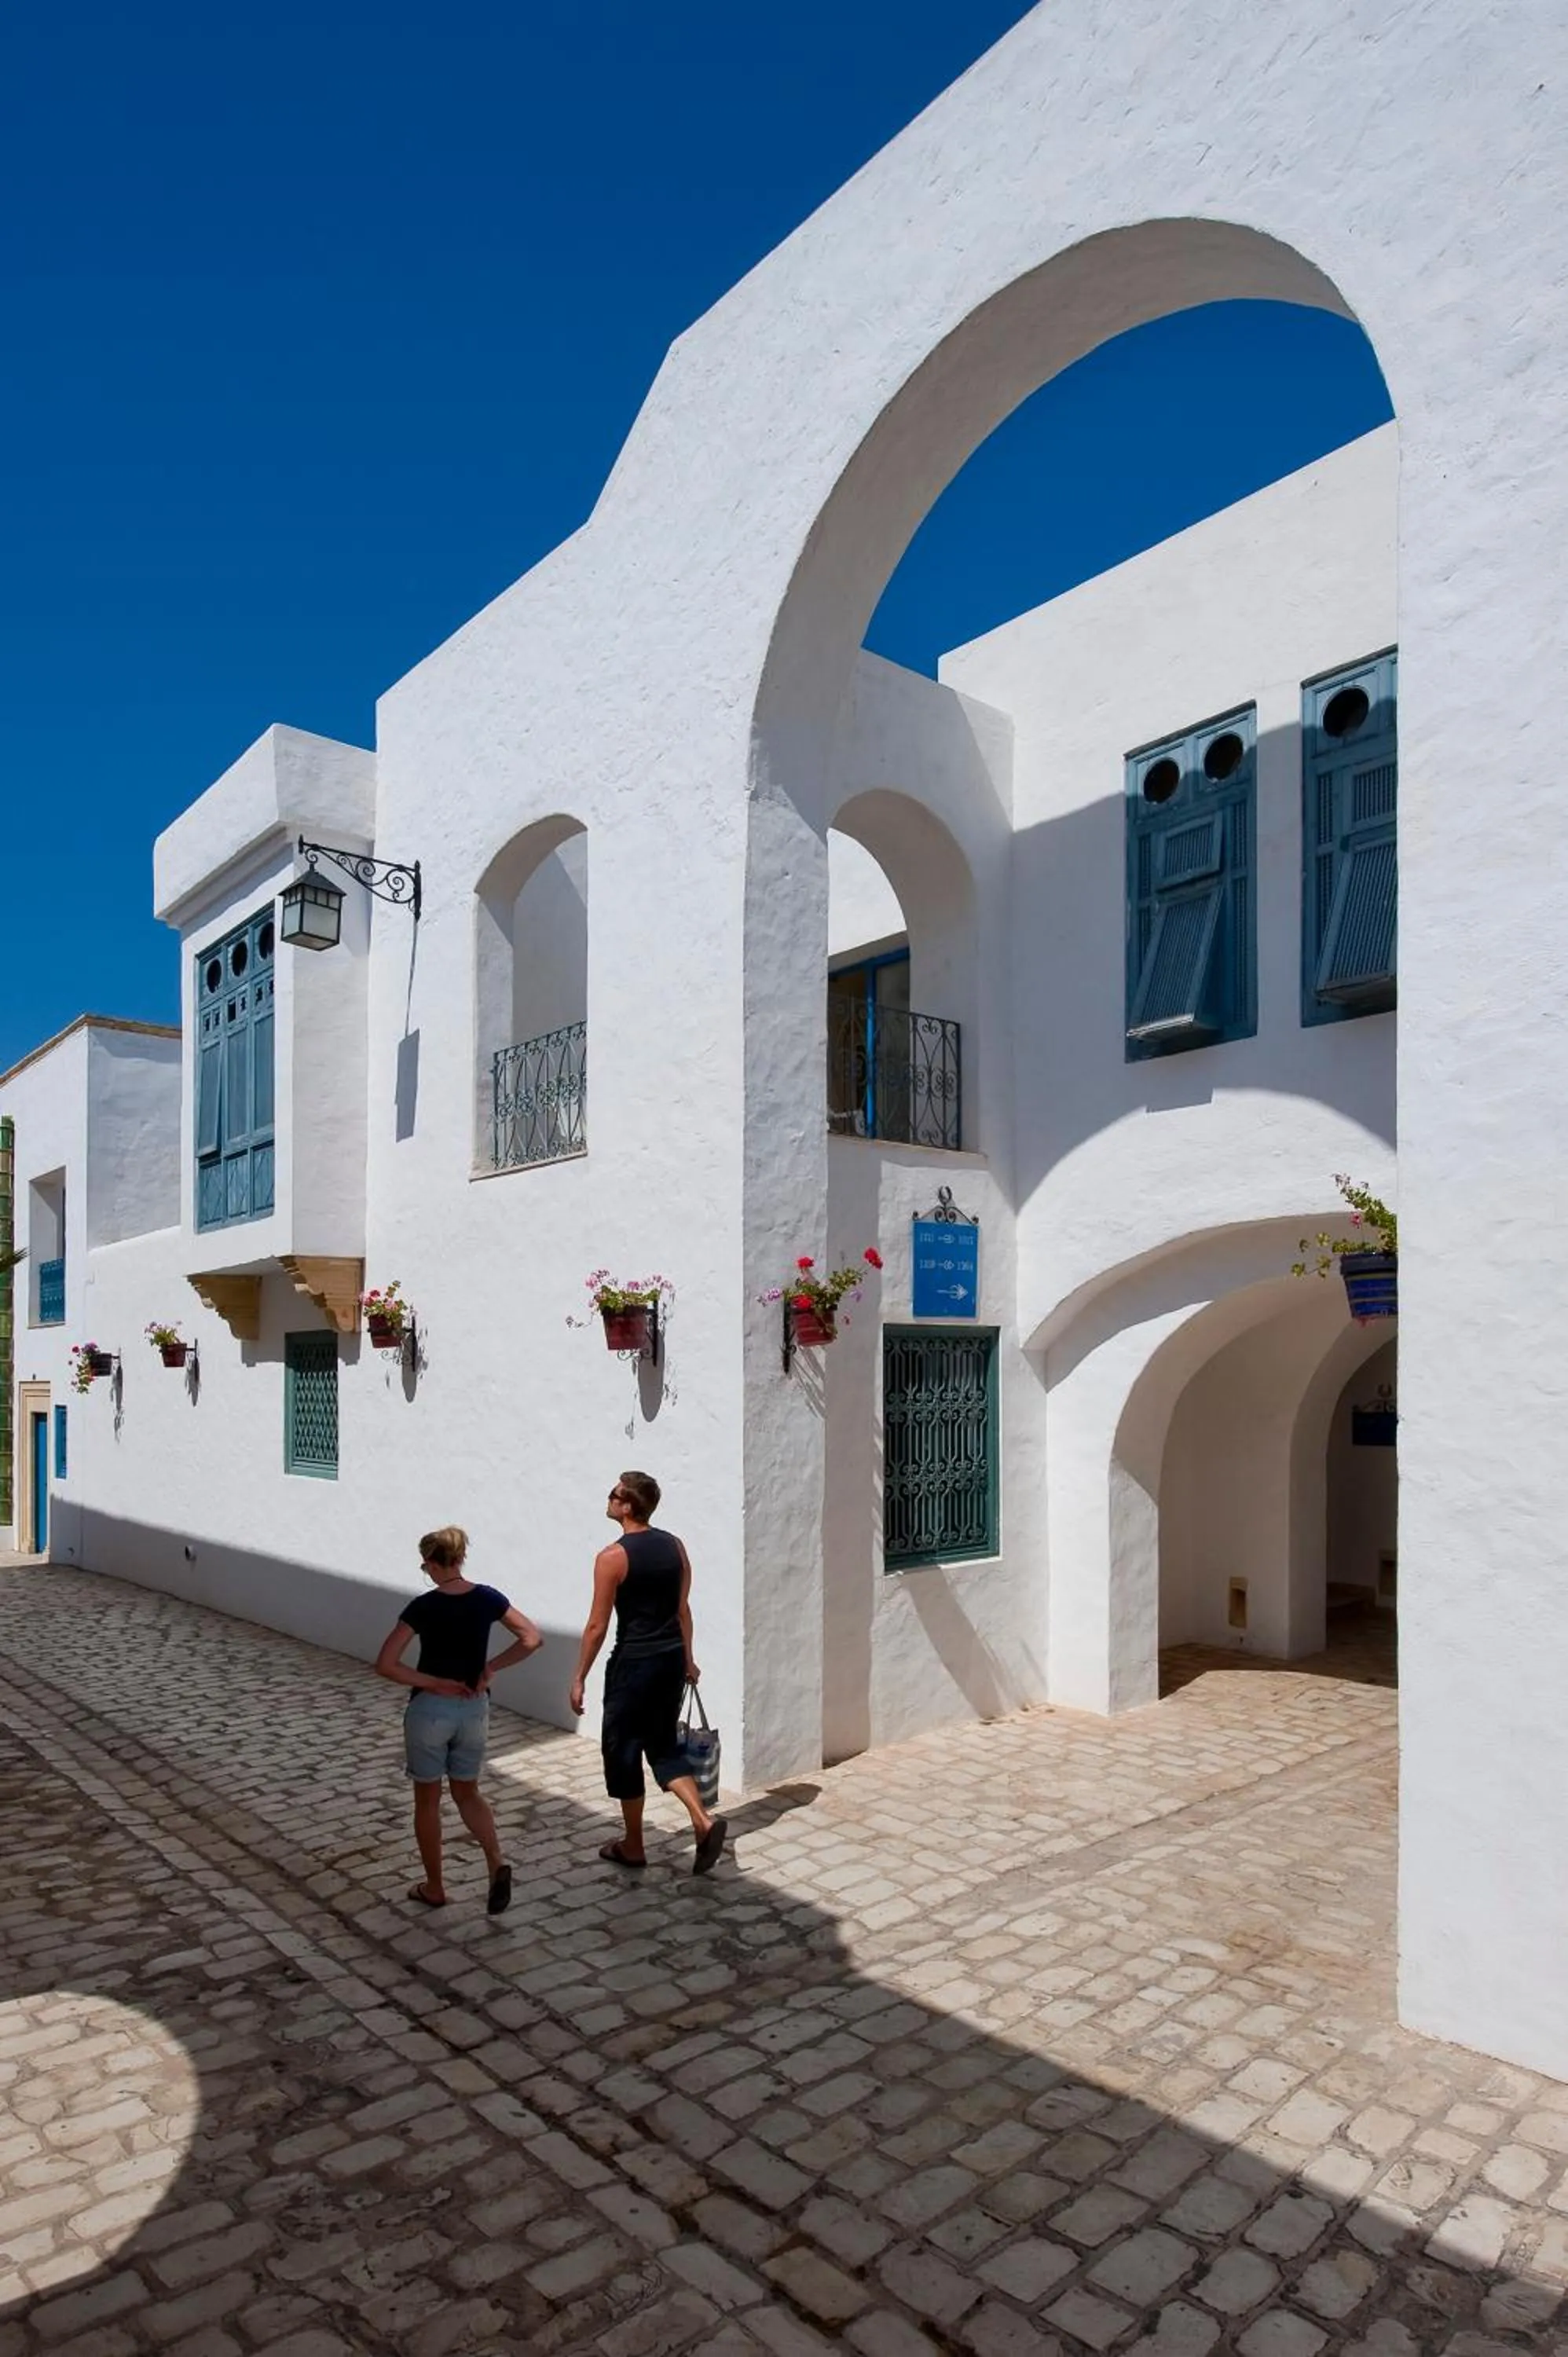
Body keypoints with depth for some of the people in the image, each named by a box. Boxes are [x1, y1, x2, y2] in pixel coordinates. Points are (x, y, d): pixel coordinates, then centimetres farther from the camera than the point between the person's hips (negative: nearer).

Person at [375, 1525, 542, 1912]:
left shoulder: (423, 1607, -15)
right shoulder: (487, 1598, -6)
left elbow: (385, 1665, -18)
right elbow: (532, 1639, -6)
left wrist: (432, 1683, -12)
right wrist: (490, 1668, -2)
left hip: (430, 1709, -3)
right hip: (474, 1708, 3)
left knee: (428, 1799, 15)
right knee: (467, 1793, 19)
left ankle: (434, 1889, 25)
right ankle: (497, 1863, -2)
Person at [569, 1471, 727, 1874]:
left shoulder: (612, 1556, -15)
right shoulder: (674, 1546, 4)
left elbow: (598, 1625, -13)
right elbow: (683, 1609, 11)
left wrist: (579, 1678, -5)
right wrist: (687, 1660, 21)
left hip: (634, 1662, -6)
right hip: (672, 1658, 6)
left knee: (622, 1750, 10)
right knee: (664, 1745, 17)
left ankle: (632, 1848, 21)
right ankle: (703, 1820, 0)